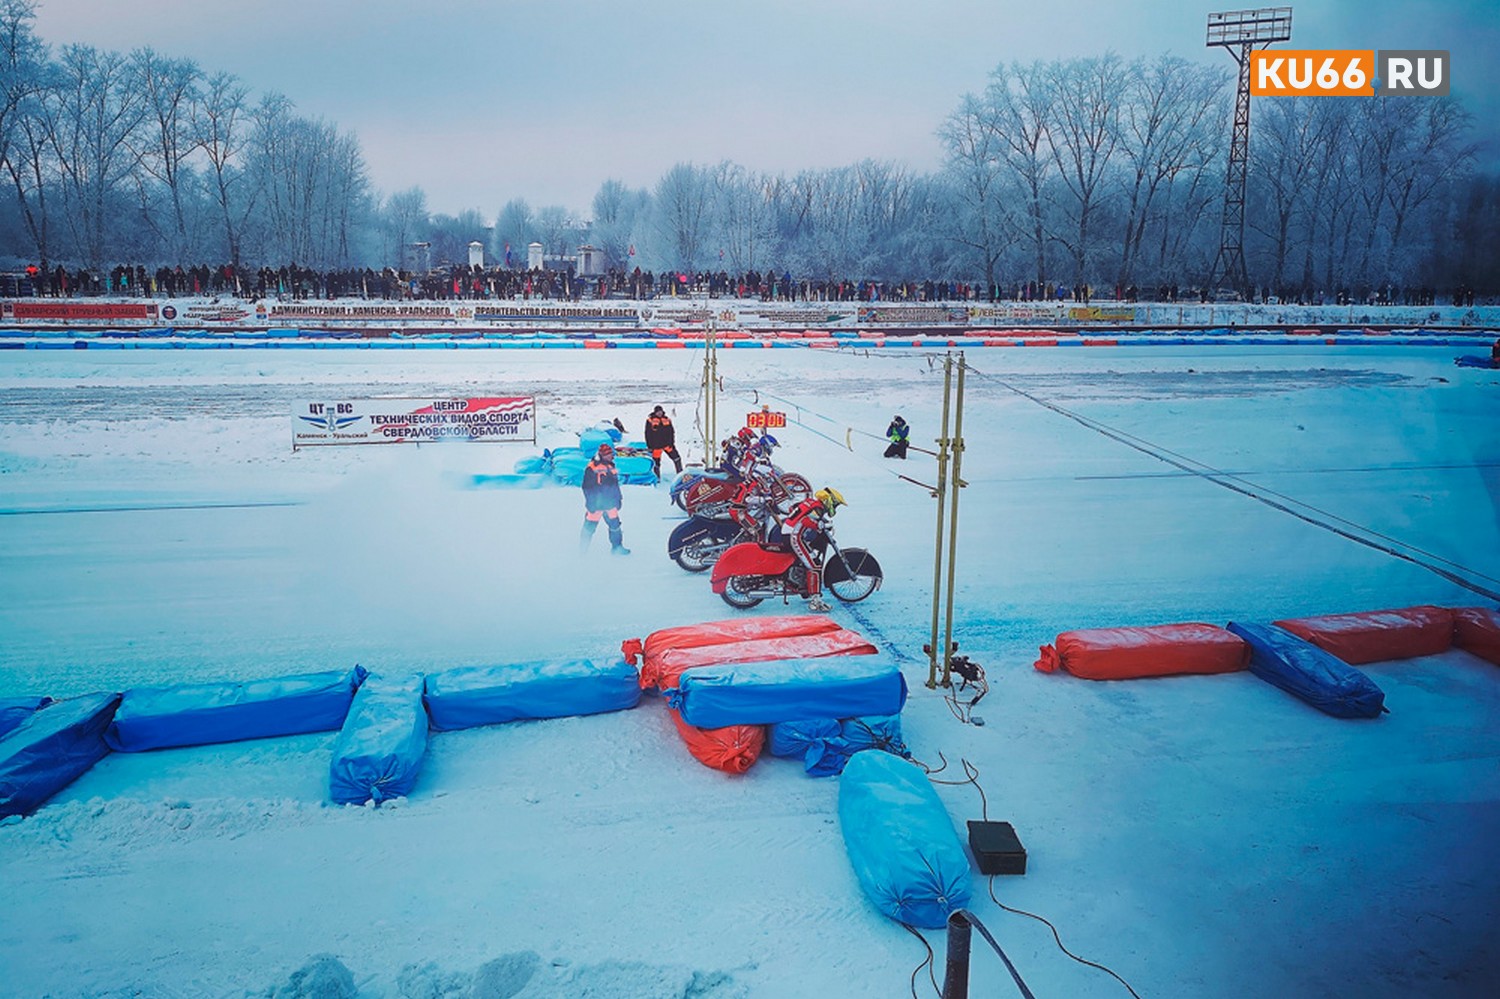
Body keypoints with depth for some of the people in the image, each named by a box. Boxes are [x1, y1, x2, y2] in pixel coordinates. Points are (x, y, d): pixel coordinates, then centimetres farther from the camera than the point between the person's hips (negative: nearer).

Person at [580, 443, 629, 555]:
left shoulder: (610, 467, 9)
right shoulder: (592, 468, -14)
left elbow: (615, 485, 18)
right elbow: (587, 487, -12)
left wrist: (618, 500, 17)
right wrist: (591, 504, -14)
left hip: (610, 503, 6)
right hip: (596, 504, -6)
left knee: (615, 525, 8)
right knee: (589, 527, 2)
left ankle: (617, 547, 21)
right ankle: (582, 549, 16)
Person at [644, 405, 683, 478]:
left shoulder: (667, 419, 6)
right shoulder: (650, 420, -4)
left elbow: (671, 431, 12)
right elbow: (647, 434, -3)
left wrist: (672, 442, 3)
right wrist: (649, 445, -6)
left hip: (667, 444, 3)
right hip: (656, 446, -3)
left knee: (677, 458, -1)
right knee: (656, 463, 4)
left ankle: (680, 474, 13)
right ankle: (657, 478, 19)